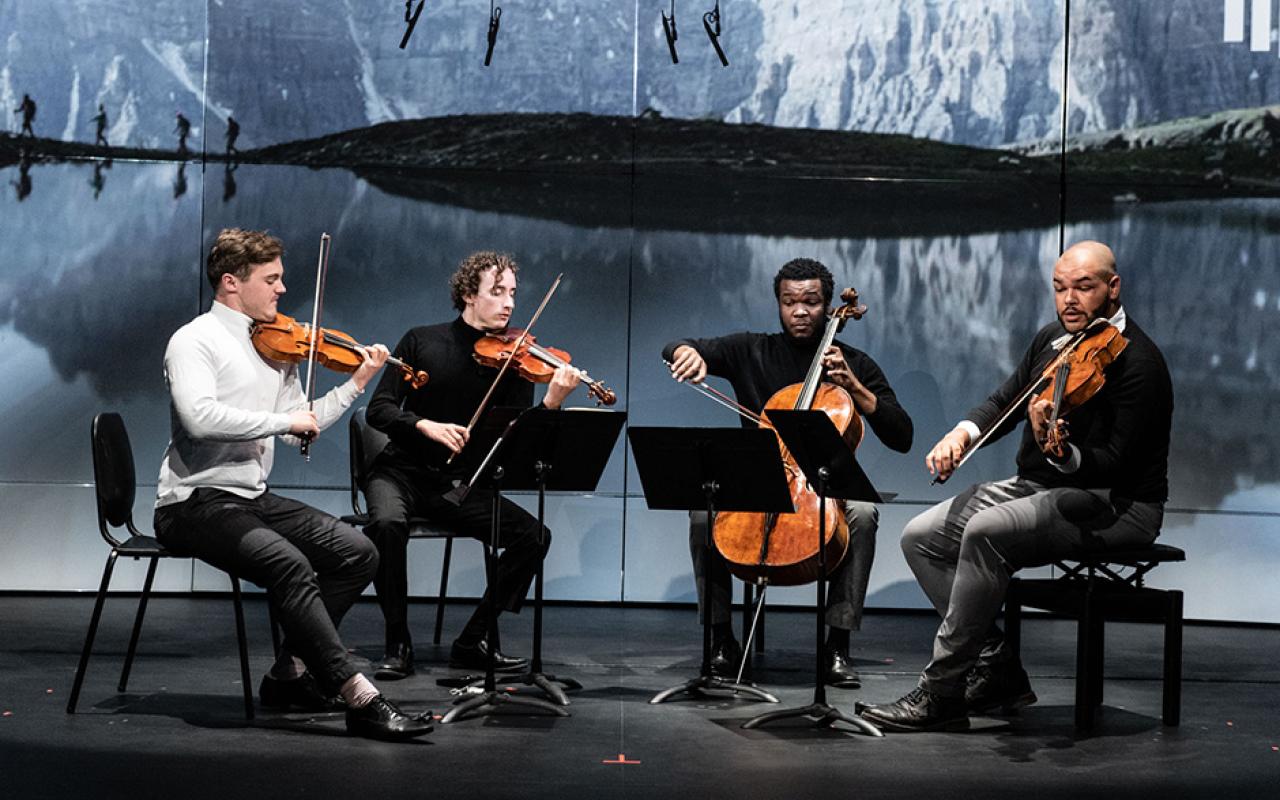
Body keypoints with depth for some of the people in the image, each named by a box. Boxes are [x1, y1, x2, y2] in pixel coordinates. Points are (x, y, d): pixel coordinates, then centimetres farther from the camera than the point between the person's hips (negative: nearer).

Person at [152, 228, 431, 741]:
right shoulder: (195, 341, -9)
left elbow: (303, 425, 15)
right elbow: (200, 417, -27)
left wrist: (358, 382, 7)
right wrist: (283, 419, -22)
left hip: (253, 498, 8)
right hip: (195, 502, -8)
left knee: (357, 553, -5)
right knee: (289, 565, -31)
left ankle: (292, 672, 1)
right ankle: (361, 698, -33)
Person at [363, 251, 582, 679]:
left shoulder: (512, 359, 2)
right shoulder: (422, 341, 0)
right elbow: (379, 410, -6)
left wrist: (551, 403, -28)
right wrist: (426, 425, -25)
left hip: (462, 483, 2)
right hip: (403, 471, -2)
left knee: (534, 535, -18)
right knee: (387, 522, -35)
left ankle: (476, 640, -4)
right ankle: (398, 643, -18)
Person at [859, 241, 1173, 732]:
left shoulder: (1138, 362, -16)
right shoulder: (1052, 338, 10)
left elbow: (1114, 465, -23)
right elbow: (1004, 401, 17)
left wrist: (1060, 451, -43)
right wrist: (963, 432, -4)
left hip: (1114, 505, -9)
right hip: (1036, 486, 9)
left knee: (986, 532, -33)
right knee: (920, 538, -4)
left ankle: (942, 692, -25)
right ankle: (997, 669, -2)